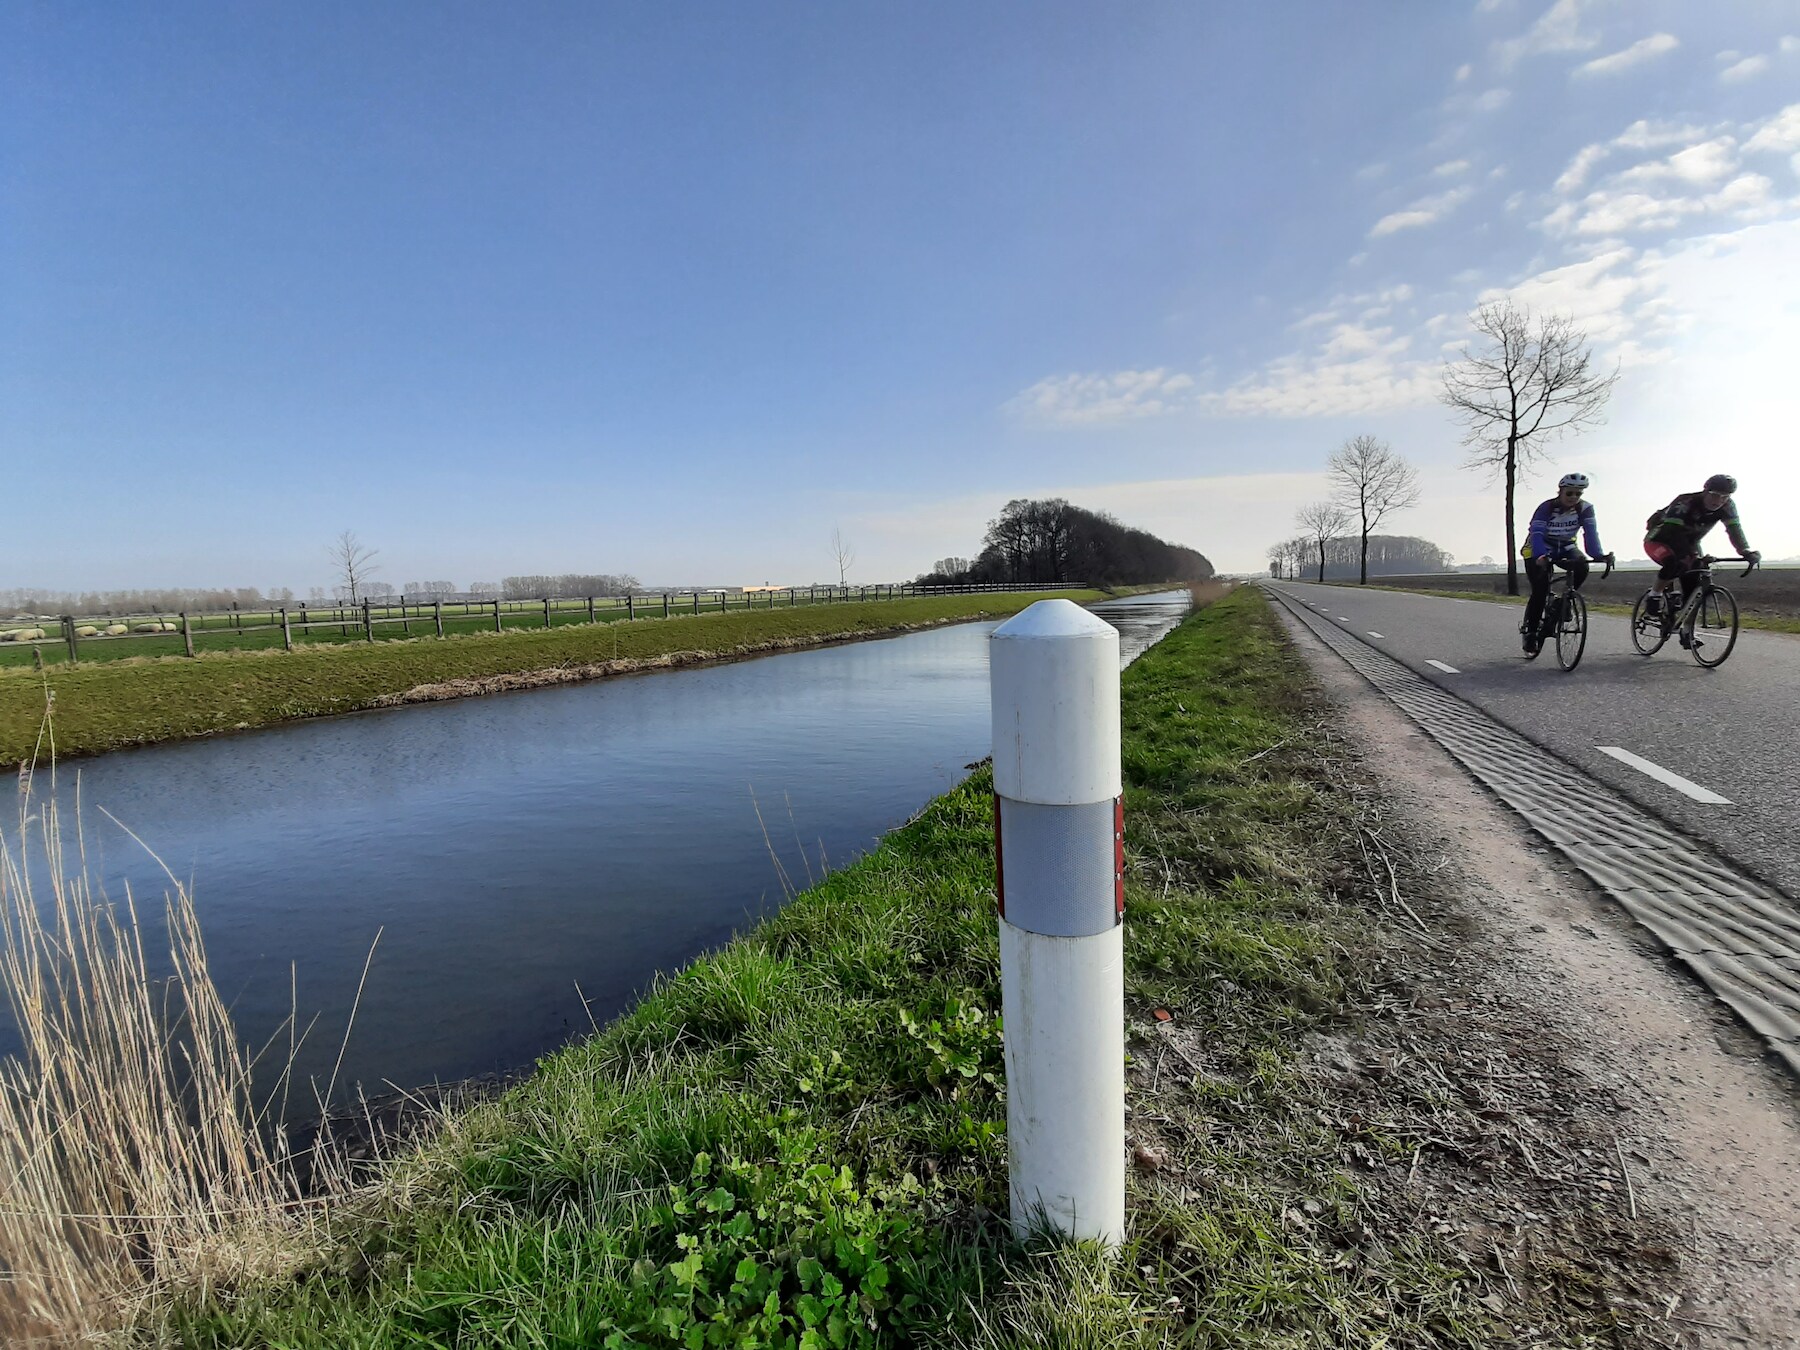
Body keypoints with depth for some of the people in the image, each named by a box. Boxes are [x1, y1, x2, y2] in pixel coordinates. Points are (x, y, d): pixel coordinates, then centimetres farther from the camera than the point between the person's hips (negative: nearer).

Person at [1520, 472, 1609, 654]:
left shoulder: (1585, 508, -15)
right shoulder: (1546, 508, -23)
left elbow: (1591, 533, -25)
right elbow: (1536, 534, -35)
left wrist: (1598, 555, -42)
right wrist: (1540, 556, -53)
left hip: (1565, 548, 3)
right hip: (1539, 551, -3)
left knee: (1582, 567, -29)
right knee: (1540, 591, -15)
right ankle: (1529, 632, -1)